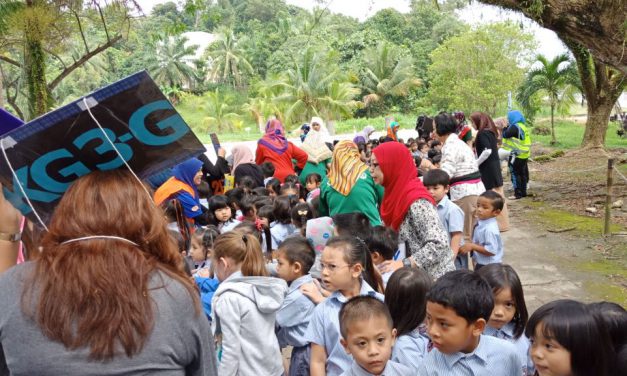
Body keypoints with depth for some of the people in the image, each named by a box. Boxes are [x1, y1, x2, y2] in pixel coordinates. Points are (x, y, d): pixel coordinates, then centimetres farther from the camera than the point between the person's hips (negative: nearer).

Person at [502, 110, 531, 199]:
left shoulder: (515, 127, -17)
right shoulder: (522, 126, 14)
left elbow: (505, 135, -17)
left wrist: (506, 127, 0)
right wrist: (508, 126, 9)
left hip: (516, 155, -9)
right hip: (524, 155, 9)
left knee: (515, 174, -4)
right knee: (522, 174, 14)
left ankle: (518, 194, -3)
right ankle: (523, 192, 20)